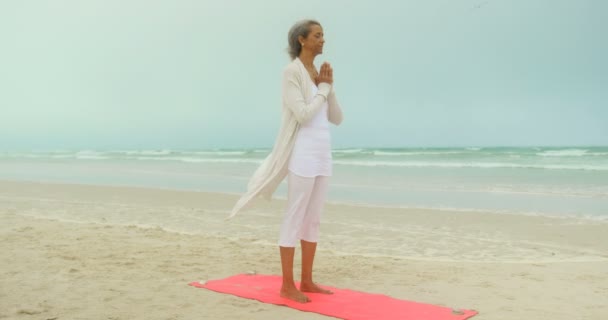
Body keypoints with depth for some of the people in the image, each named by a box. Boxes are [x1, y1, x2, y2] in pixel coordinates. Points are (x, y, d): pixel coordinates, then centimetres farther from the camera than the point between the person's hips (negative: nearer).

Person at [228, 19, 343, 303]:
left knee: (313, 219, 11)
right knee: (294, 219, -4)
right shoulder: (291, 72, -9)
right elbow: (303, 115, -20)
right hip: (302, 153, -9)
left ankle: (306, 281, 20)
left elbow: (337, 118, 13)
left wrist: (328, 86, -1)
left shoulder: (318, 73, 16)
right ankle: (287, 285, 4)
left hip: (322, 153, 9)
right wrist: (324, 87, -7)